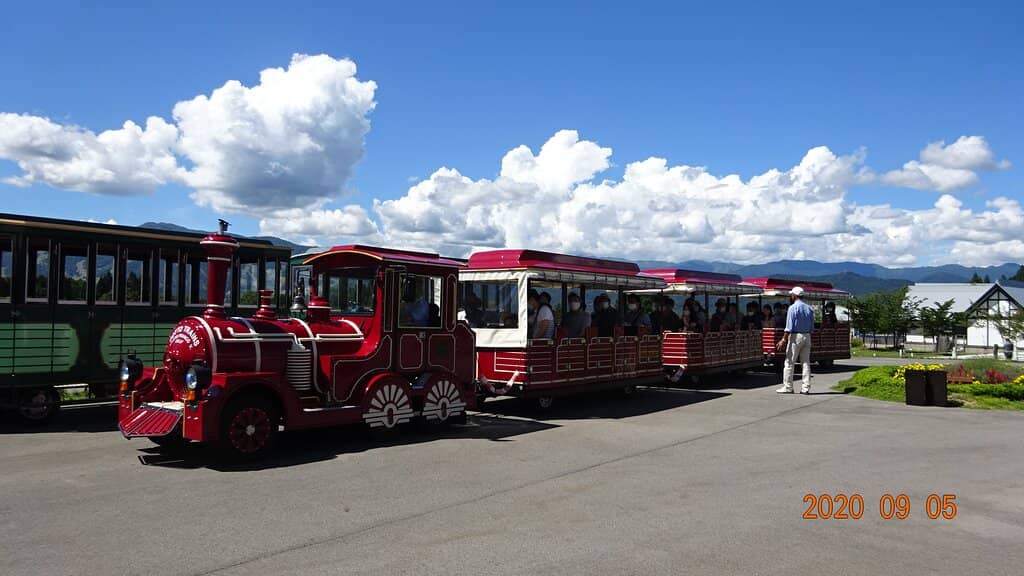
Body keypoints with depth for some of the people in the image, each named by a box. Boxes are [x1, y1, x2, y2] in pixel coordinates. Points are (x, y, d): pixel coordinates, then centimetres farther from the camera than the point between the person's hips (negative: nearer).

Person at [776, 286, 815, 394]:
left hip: (795, 336, -6)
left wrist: (784, 340, -13)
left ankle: (788, 387, 1)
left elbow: (789, 327, -14)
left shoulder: (793, 308, -9)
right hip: (807, 337, 6)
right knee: (806, 362, 8)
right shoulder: (809, 308, 11)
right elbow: (812, 327, 11)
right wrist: (807, 335, 18)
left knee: (789, 363, 0)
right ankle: (806, 387, 8)